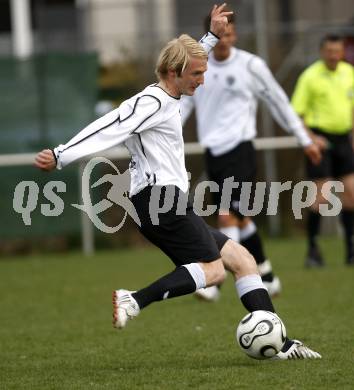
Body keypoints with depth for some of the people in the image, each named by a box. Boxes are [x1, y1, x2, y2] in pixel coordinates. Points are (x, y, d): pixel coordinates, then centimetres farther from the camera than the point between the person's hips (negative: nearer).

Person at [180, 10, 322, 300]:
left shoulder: (250, 65, -4)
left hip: (240, 149, -5)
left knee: (227, 216, -17)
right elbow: (182, 106, 13)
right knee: (240, 220, 11)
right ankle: (267, 276, 25)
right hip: (213, 154, 5)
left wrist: (305, 140, 11)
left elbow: (279, 102, 6)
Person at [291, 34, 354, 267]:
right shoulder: (311, 76, -8)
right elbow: (296, 112, -8)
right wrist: (311, 138, -17)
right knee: (322, 197, -8)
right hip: (321, 138, -5)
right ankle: (313, 249, 3)